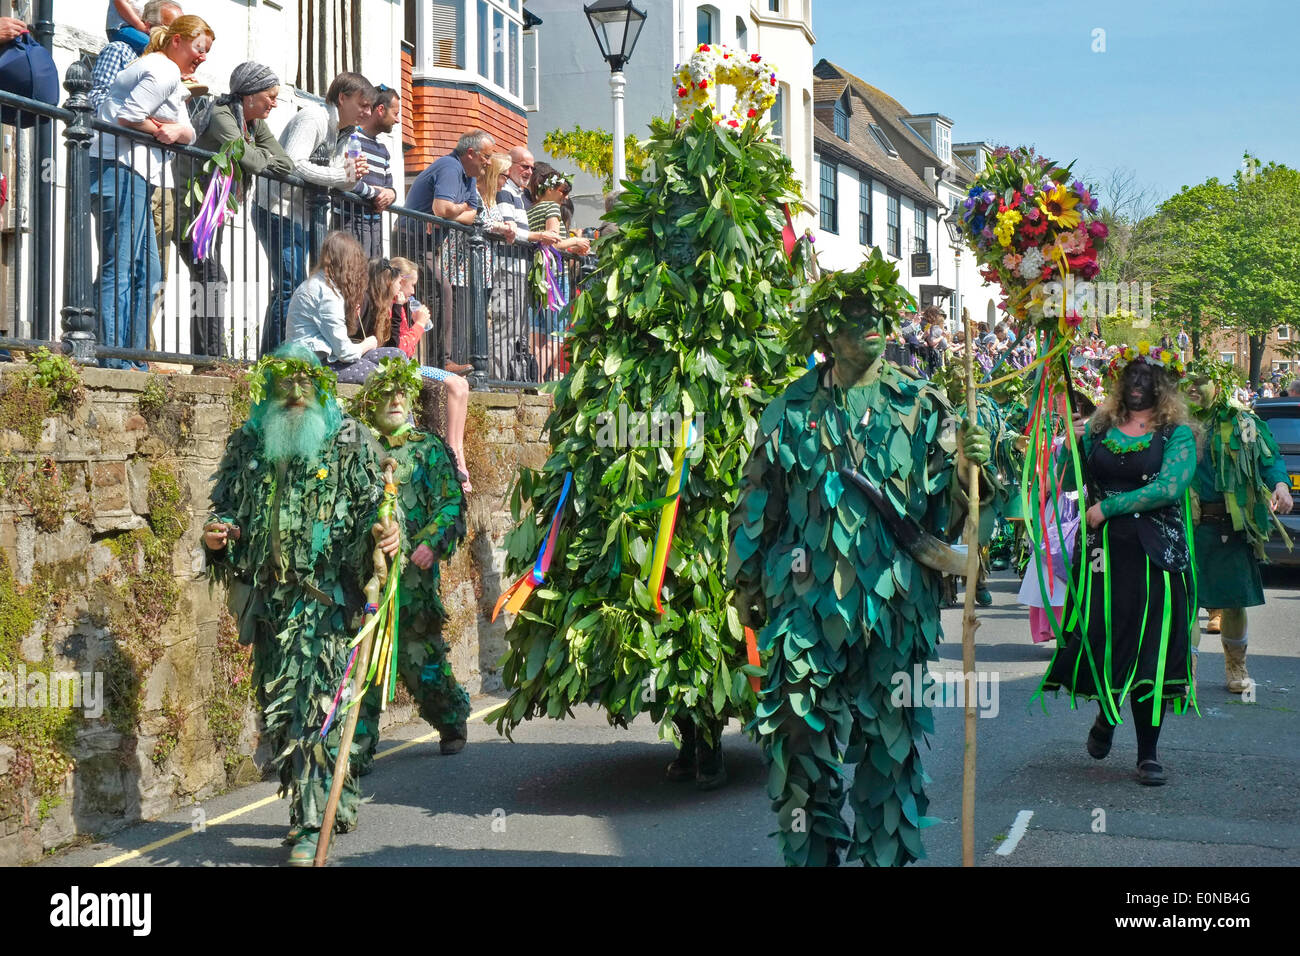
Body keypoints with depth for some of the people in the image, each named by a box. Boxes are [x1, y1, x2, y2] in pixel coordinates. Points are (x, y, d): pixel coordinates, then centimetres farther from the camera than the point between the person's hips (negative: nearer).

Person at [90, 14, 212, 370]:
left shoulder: (166, 73, 25)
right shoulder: (165, 71, -8)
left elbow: (189, 133, 17)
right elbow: (127, 117, -20)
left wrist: (176, 130, -5)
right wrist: (161, 130, -3)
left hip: (136, 175, 11)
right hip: (120, 169, -11)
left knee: (148, 271, 10)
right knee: (119, 267, -13)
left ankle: (135, 359, 10)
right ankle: (114, 361, -16)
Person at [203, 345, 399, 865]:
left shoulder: (346, 440, 3)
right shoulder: (247, 443, 12)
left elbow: (371, 503, -1)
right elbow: (224, 503, 18)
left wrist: (381, 529, -23)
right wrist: (216, 533, -4)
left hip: (324, 595, -5)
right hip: (268, 595, 5)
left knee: (311, 704, -12)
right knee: (278, 703, 11)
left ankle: (310, 822, -7)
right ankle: (337, 797, 28)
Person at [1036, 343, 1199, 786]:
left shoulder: (1178, 433, 1)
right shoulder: (1100, 427, 10)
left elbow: (1171, 486, -14)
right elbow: (1069, 482, 12)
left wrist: (1108, 508, -14)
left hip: (1155, 553, -2)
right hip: (1102, 550, 3)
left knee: (1150, 648, -2)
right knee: (1098, 638, 4)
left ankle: (1148, 753, 8)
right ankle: (1106, 713, 35)